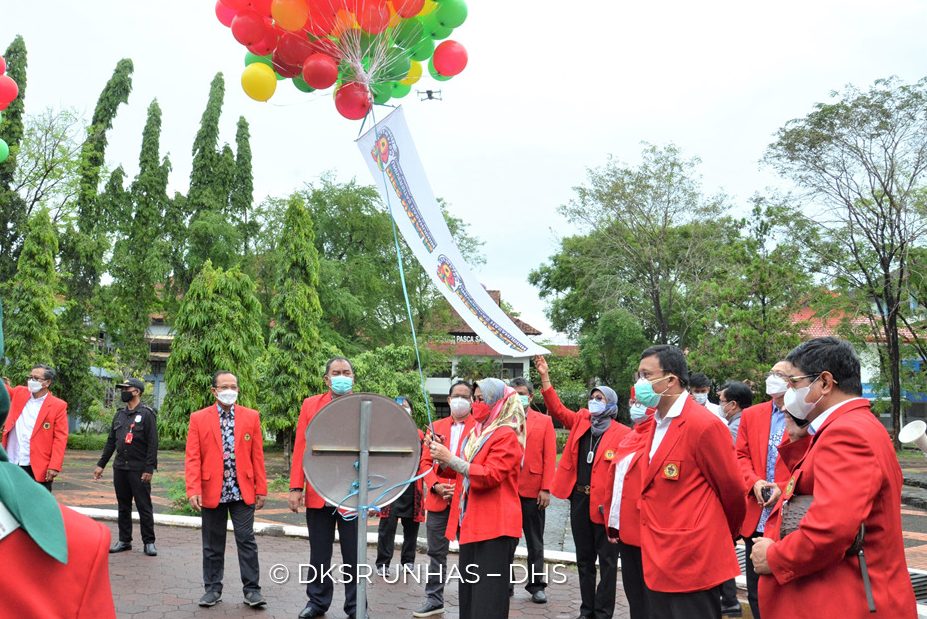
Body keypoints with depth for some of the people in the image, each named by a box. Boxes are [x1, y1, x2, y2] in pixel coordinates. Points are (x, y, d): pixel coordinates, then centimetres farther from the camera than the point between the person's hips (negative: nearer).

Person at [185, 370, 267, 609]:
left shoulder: (251, 417, 3)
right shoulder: (198, 419, 1)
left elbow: (257, 456, 3)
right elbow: (193, 458, -3)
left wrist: (261, 489, 0)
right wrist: (193, 490, -12)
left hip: (243, 491, 0)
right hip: (212, 492, 0)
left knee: (246, 540, 1)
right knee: (213, 544, 11)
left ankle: (252, 589, 10)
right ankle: (213, 588, 24)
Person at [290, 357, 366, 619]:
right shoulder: (310, 405, 6)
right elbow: (300, 448, 3)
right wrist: (296, 488, -3)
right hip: (318, 494, 2)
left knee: (353, 555, 8)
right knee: (319, 554, 14)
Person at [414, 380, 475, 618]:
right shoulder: (436, 427, 9)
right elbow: (426, 461, 7)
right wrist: (435, 486, -7)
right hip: (438, 498, 4)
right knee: (436, 552, 13)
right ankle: (434, 600, 25)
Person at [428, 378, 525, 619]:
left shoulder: (506, 436, -12)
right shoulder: (477, 432, 15)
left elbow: (489, 476, -22)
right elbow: (464, 470, 24)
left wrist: (450, 459, -21)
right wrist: (442, 456, 6)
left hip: (494, 526, -9)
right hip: (471, 522, 9)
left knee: (487, 598, -5)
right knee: (469, 592, 14)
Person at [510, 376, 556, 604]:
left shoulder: (544, 421, 4)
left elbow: (550, 457, -1)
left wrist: (546, 489, -8)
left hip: (533, 491, -1)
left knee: (535, 541, 10)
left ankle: (536, 584, 21)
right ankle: (505, 583, 23)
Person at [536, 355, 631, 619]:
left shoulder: (622, 433, -8)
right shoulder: (581, 421, 8)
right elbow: (557, 409, 5)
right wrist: (545, 377, -3)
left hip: (605, 503, -5)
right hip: (579, 499, 6)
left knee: (607, 561, 5)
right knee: (584, 559, 15)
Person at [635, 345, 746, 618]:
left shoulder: (703, 425, -16)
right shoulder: (657, 423, 10)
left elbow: (732, 490, -8)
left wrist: (722, 536, 8)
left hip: (692, 562, -8)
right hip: (658, 563, 8)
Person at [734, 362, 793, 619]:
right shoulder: (751, 415, 10)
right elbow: (740, 456, 9)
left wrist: (785, 489, -17)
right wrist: (754, 482, -8)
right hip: (755, 518, 4)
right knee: (756, 591, 13)